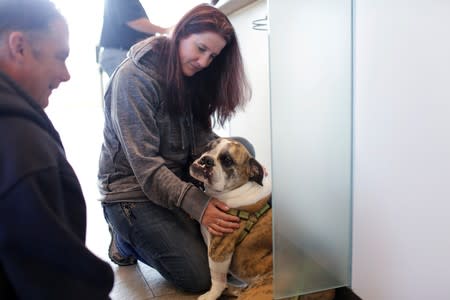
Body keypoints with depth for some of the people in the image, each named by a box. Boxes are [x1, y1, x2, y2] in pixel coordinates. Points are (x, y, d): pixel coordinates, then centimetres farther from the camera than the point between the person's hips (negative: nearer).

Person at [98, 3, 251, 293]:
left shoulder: (191, 79, 5)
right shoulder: (134, 76, -19)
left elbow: (202, 139, -3)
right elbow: (144, 163, -25)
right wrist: (196, 204, -32)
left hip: (180, 179, 8)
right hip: (133, 189, -7)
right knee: (201, 276, -11)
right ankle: (126, 238, 11)